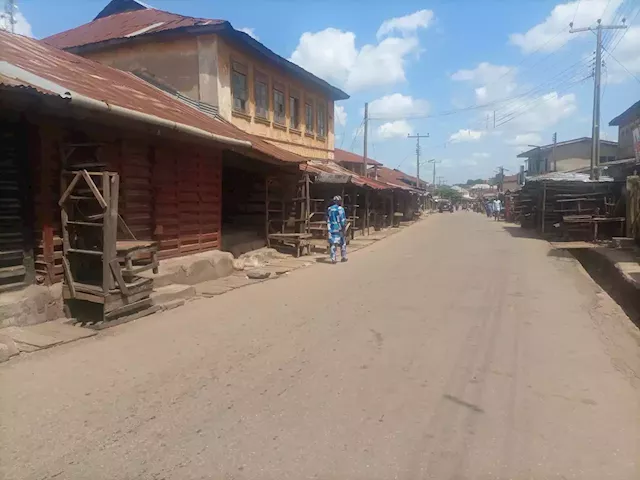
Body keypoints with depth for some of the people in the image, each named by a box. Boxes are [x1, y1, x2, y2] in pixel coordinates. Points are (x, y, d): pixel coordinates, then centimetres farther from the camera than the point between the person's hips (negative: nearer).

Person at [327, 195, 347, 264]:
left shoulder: (329, 209, 7)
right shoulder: (340, 209, -9)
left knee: (333, 243, 3)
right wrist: (344, 229, -8)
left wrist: (328, 228, 19)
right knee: (343, 243, 12)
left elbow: (328, 220, 12)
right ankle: (344, 257, 20)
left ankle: (333, 258, -2)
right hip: (339, 228, -4)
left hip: (331, 228, 4)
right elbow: (343, 220, -12)